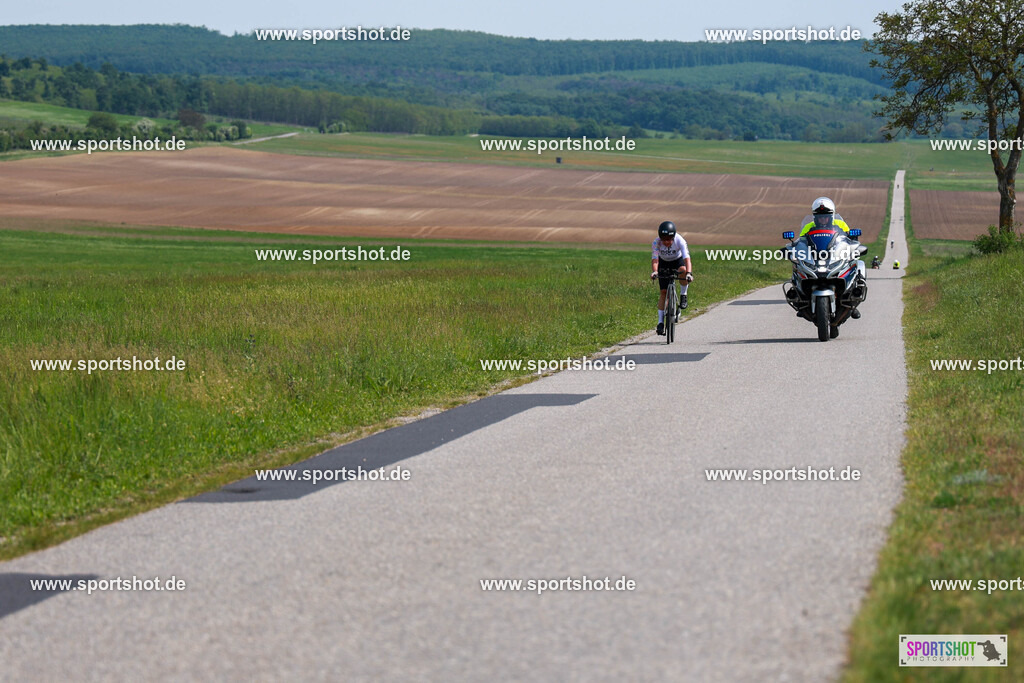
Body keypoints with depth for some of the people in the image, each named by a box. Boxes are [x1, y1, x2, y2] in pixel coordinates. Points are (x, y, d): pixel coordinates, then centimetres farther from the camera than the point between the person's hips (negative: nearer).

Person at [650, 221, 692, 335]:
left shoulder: (680, 241, -34)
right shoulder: (656, 243, -30)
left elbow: (686, 258, -42)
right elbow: (654, 259, -37)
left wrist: (689, 273, -58)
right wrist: (654, 271, -58)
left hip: (678, 260, -1)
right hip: (664, 263, 1)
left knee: (683, 270, -37)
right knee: (664, 291, -9)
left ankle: (683, 296, -15)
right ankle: (660, 322, -5)